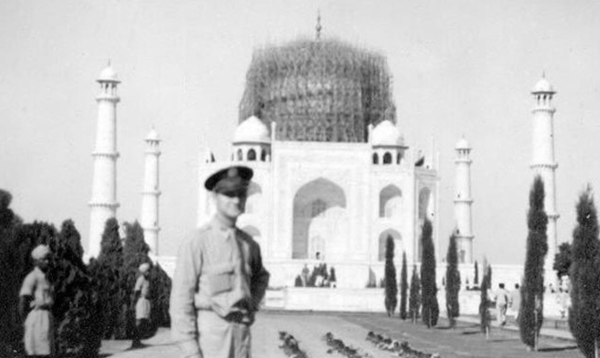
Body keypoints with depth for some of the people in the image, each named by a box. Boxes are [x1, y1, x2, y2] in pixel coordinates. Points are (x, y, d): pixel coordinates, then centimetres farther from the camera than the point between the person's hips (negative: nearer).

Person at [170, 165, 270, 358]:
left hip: (241, 330, 6)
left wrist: (252, 307, 14)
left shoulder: (248, 243, 11)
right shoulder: (196, 241, -7)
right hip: (209, 332, -6)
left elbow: (261, 277, 33)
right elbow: (181, 297, -10)